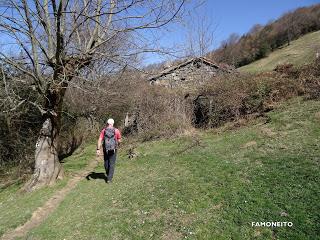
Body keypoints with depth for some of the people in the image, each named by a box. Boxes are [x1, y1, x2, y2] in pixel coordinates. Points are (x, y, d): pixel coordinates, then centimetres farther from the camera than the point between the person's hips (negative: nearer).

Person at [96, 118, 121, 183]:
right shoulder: (116, 130, -6)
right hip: (113, 149, -2)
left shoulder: (103, 130, -2)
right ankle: (109, 179, 3)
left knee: (106, 162, 20)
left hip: (105, 149, 2)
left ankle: (108, 175, 40)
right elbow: (119, 141, -1)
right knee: (112, 164, 5)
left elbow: (100, 140, -10)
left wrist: (98, 149, -11)